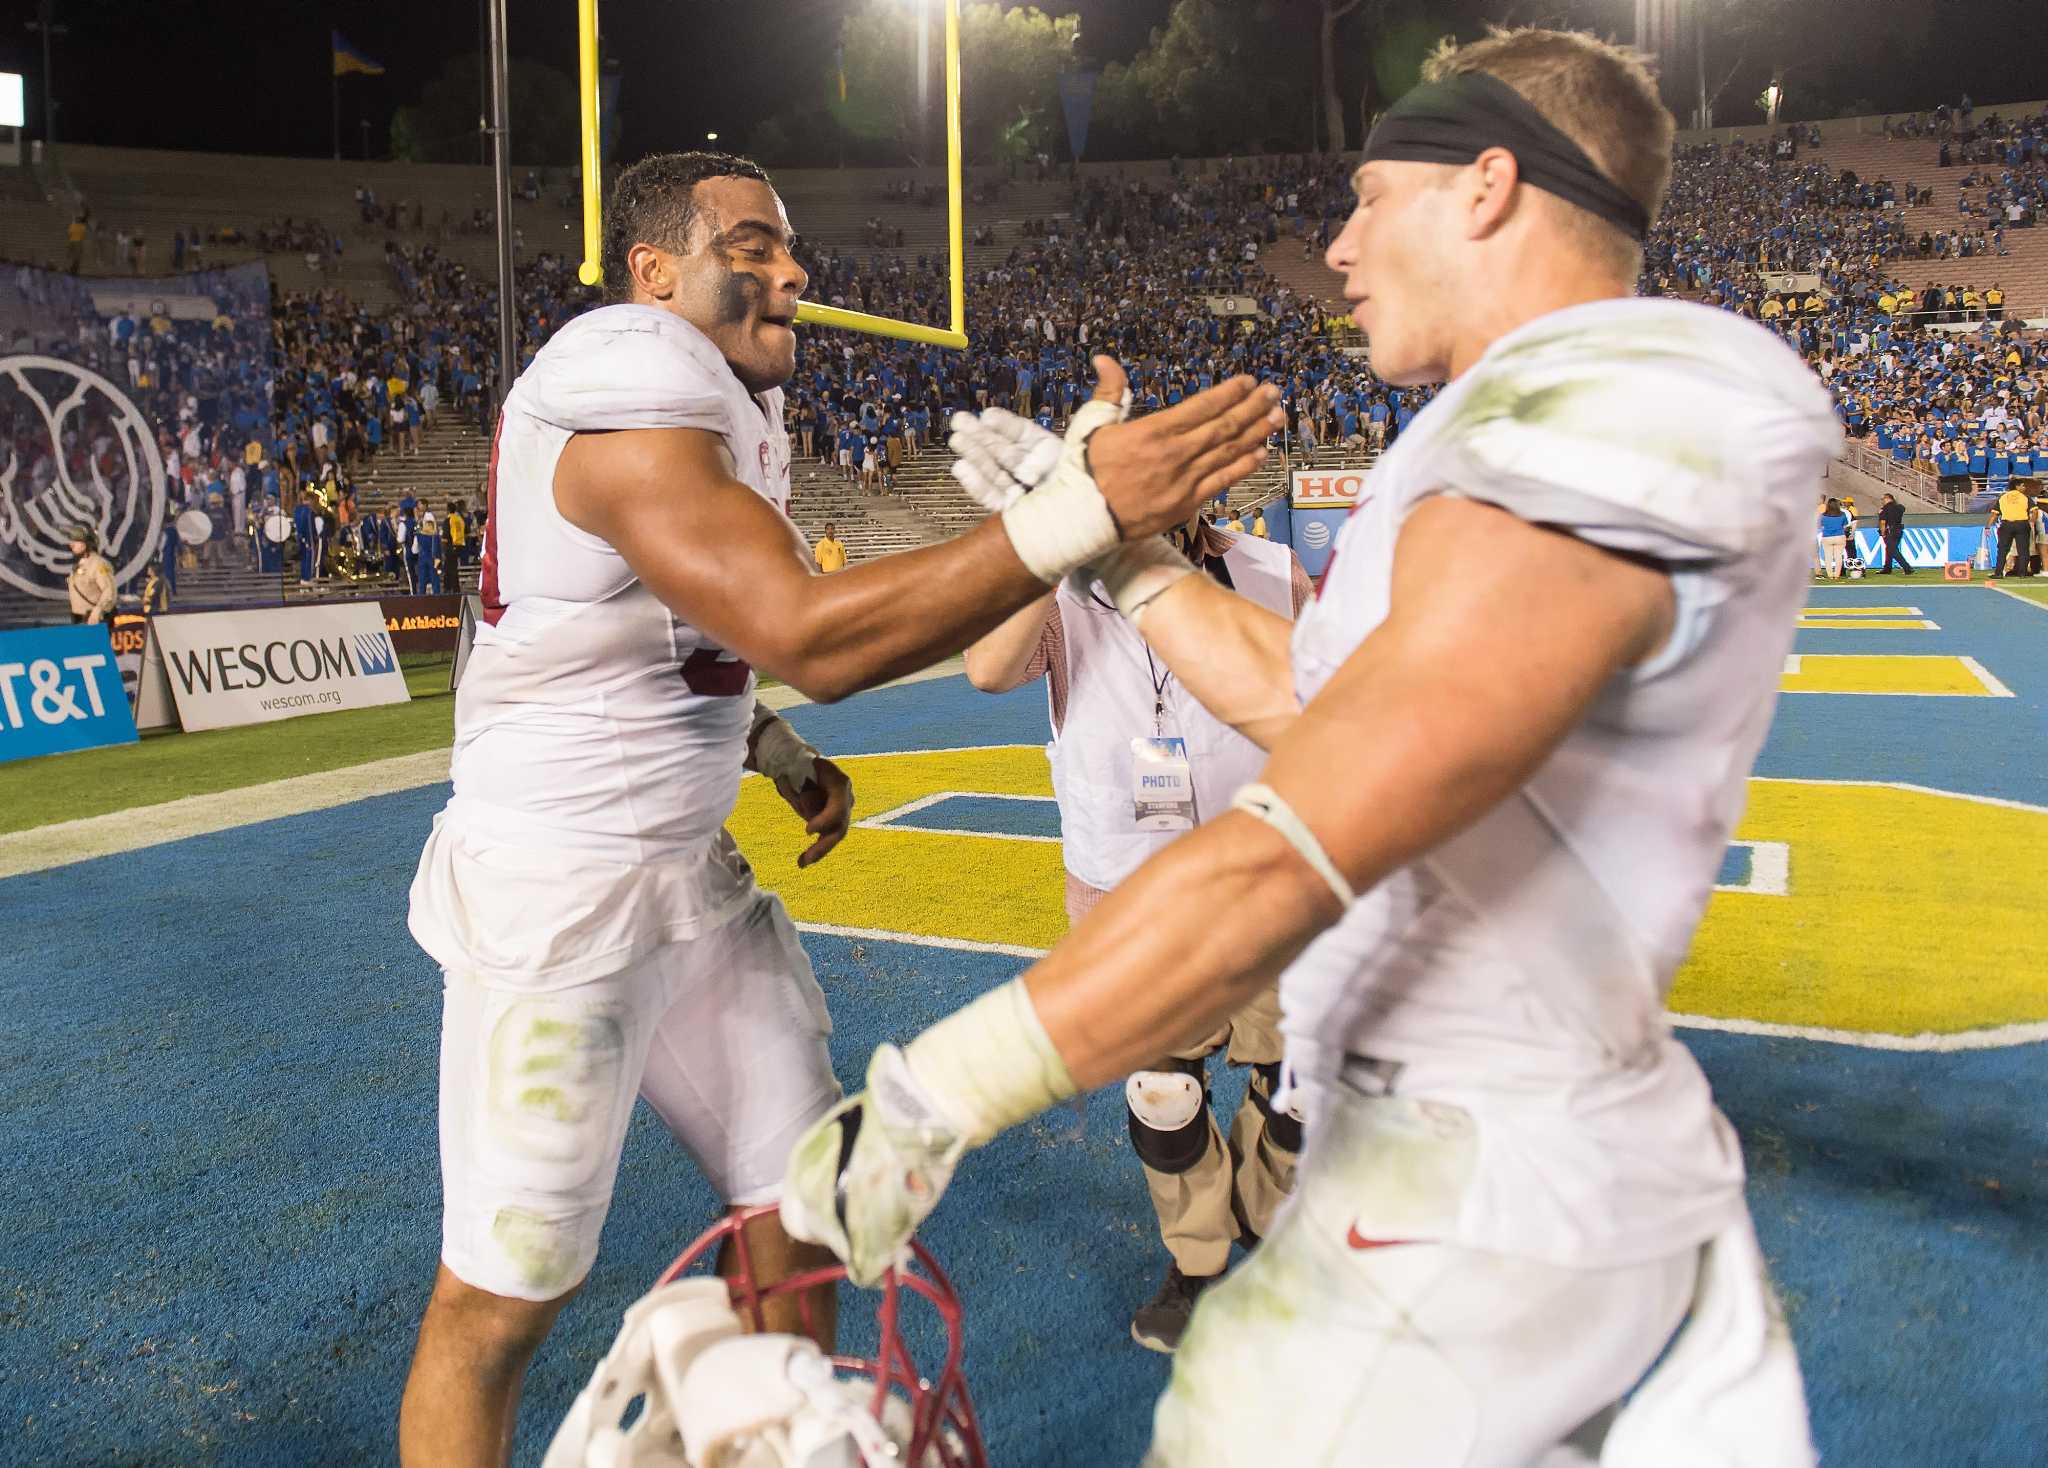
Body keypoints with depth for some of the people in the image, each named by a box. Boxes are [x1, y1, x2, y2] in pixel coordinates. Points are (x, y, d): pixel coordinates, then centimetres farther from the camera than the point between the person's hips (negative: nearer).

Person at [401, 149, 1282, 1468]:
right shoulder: (626, 393, -20)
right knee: (503, 1299, 3)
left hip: (693, 868, 9)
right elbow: (808, 636, -33)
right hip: (556, 895, -9)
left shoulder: (723, 402, 11)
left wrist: (779, 752, 6)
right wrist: (1083, 508, -36)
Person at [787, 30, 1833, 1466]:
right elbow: (1293, 688, 15)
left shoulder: (1572, 487, -22)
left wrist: (925, 1099, -26)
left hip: (1475, 1189, -9)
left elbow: (1279, 871, -29)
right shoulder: (1625, 434, 10)